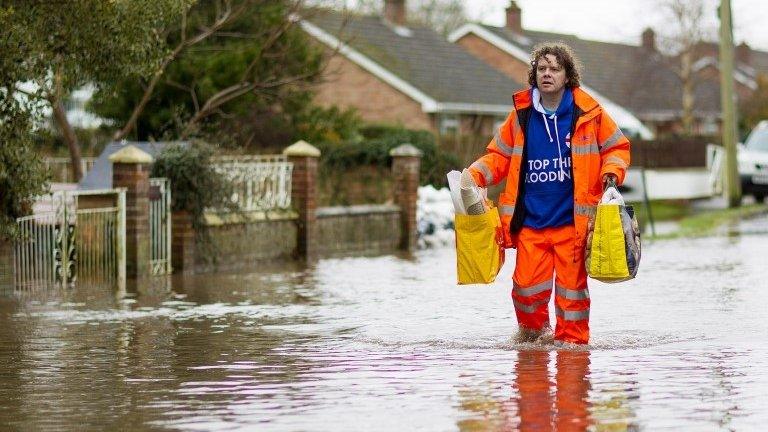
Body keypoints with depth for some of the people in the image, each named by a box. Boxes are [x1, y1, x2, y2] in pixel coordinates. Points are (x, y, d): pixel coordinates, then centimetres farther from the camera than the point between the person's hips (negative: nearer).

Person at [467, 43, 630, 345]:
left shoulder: (588, 113, 0)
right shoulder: (521, 116, 5)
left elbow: (616, 147, 10)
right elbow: (499, 156, 15)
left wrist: (612, 171, -9)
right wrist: (475, 174, -2)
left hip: (572, 221, -2)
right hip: (530, 221, 2)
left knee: (571, 284, 1)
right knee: (527, 286, -2)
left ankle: (571, 338, 17)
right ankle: (532, 329, 24)